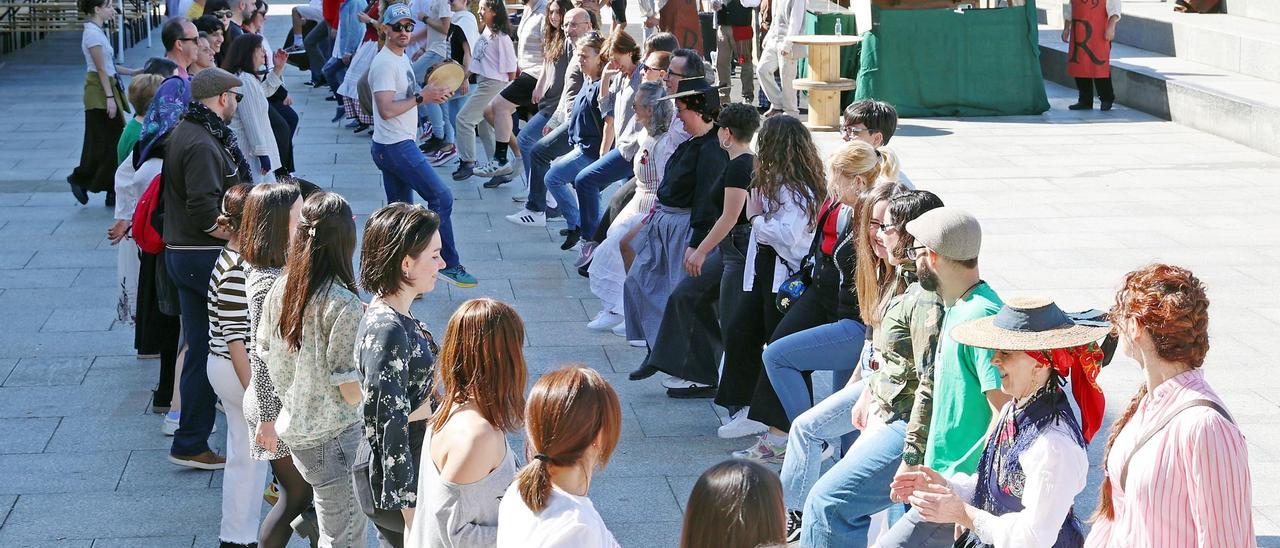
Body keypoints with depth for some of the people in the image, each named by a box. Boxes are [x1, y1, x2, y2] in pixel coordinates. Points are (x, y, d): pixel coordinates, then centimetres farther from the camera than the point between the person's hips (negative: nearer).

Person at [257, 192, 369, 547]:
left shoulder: (280, 290, -3)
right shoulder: (344, 307, -23)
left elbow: (265, 355, 8)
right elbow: (352, 392, -20)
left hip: (293, 430, 7)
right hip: (334, 438, -7)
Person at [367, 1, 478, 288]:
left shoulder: (401, 60, 17)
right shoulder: (384, 63, -16)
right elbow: (386, 109, -24)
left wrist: (430, 94, 12)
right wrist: (421, 97, -21)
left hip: (401, 144, 11)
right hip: (396, 147, -11)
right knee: (442, 197, -10)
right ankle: (447, 263, -4)